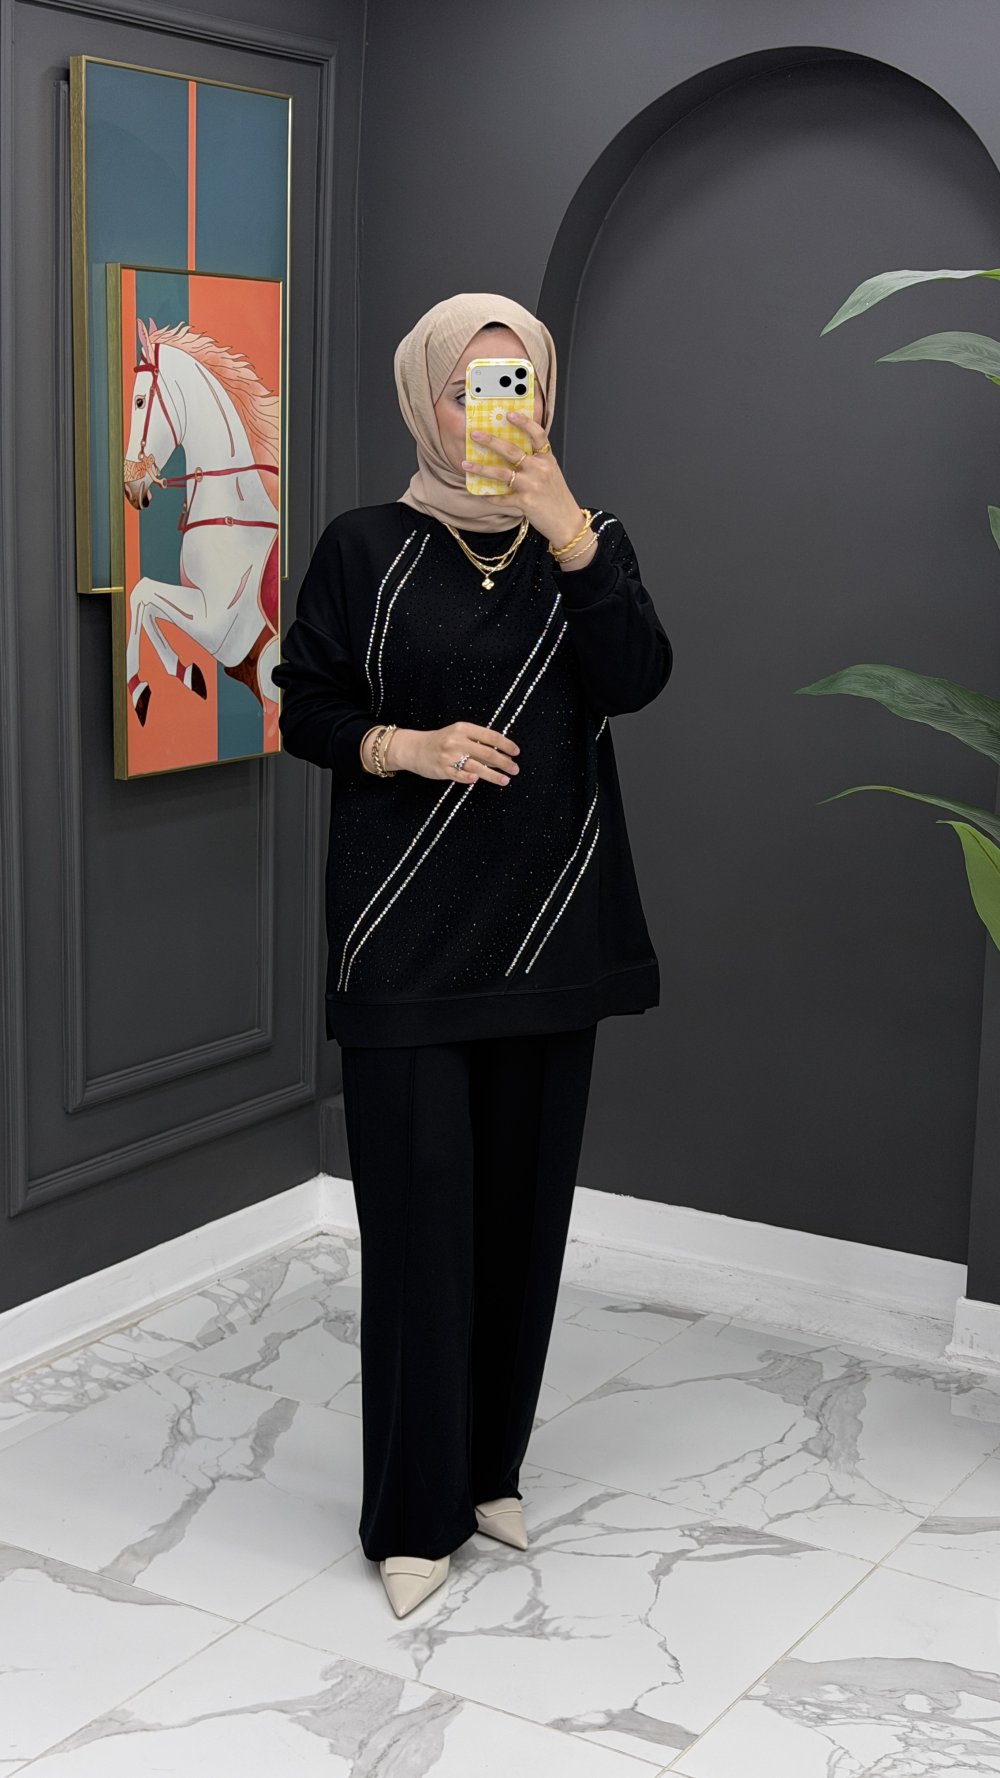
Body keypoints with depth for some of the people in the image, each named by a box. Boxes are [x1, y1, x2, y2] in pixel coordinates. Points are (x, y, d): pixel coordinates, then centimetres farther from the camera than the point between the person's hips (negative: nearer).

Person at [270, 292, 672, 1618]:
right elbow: (303, 710, 3)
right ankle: (415, 1509, 8)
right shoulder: (366, 549, 2)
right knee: (419, 1201, -3)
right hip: (409, 935, -2)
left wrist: (565, 526, -20)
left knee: (525, 1196, 8)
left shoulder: (586, 541, 8)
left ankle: (490, 1463, 24)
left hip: (551, 924, 3)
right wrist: (400, 746, -16)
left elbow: (637, 679, -10)